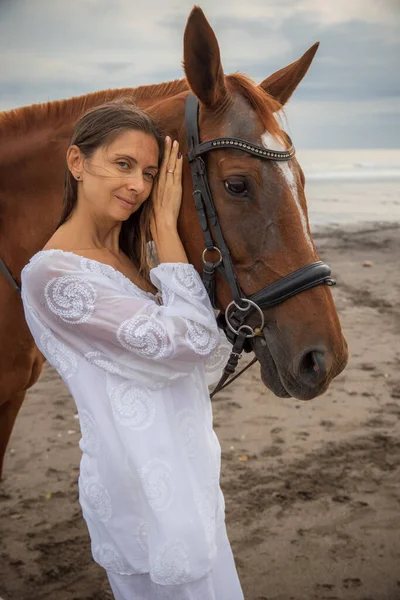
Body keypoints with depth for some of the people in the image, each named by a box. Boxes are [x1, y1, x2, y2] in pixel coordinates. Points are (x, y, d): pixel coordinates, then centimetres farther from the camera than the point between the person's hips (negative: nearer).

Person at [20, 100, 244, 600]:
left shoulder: (130, 259, 8)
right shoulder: (51, 275, -21)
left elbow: (209, 359, 3)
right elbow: (189, 342, -24)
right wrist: (166, 226, -16)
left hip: (184, 474, 9)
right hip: (144, 489, -9)